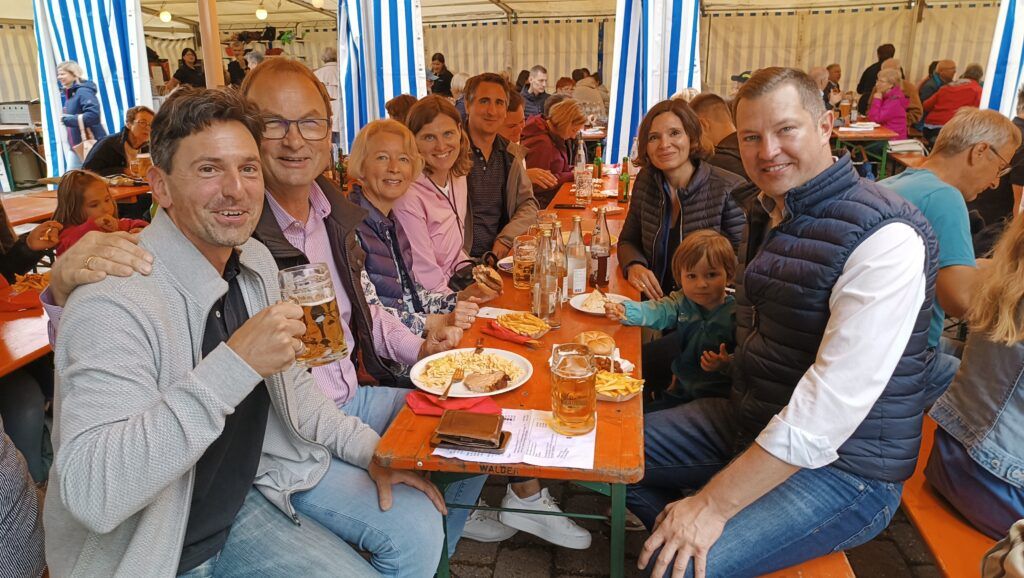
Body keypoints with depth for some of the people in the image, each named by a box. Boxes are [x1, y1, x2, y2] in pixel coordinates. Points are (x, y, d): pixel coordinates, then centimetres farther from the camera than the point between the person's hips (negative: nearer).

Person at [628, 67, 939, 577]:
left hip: (842, 466, -8)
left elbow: (832, 406, -29)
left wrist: (713, 504, -28)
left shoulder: (884, 237, -23)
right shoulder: (762, 210, 5)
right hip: (750, 419, 8)